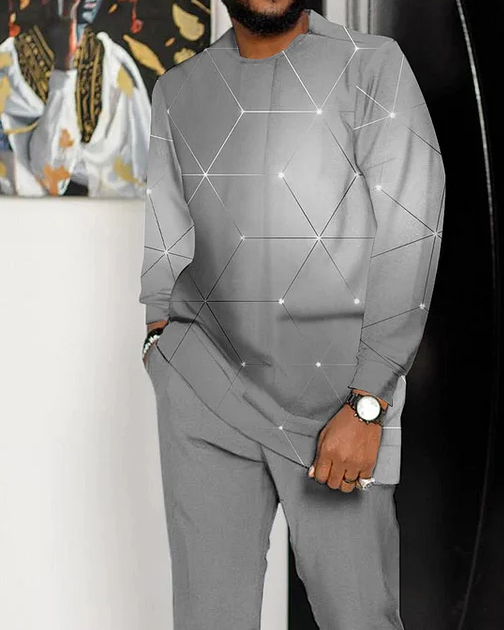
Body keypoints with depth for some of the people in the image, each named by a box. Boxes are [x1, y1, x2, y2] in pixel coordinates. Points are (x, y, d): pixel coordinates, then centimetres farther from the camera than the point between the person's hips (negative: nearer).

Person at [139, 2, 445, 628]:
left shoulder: (374, 66, -2)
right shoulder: (177, 90, 11)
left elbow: (410, 244, -9)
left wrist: (366, 406, -14)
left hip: (340, 390, -2)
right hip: (204, 392, 3)